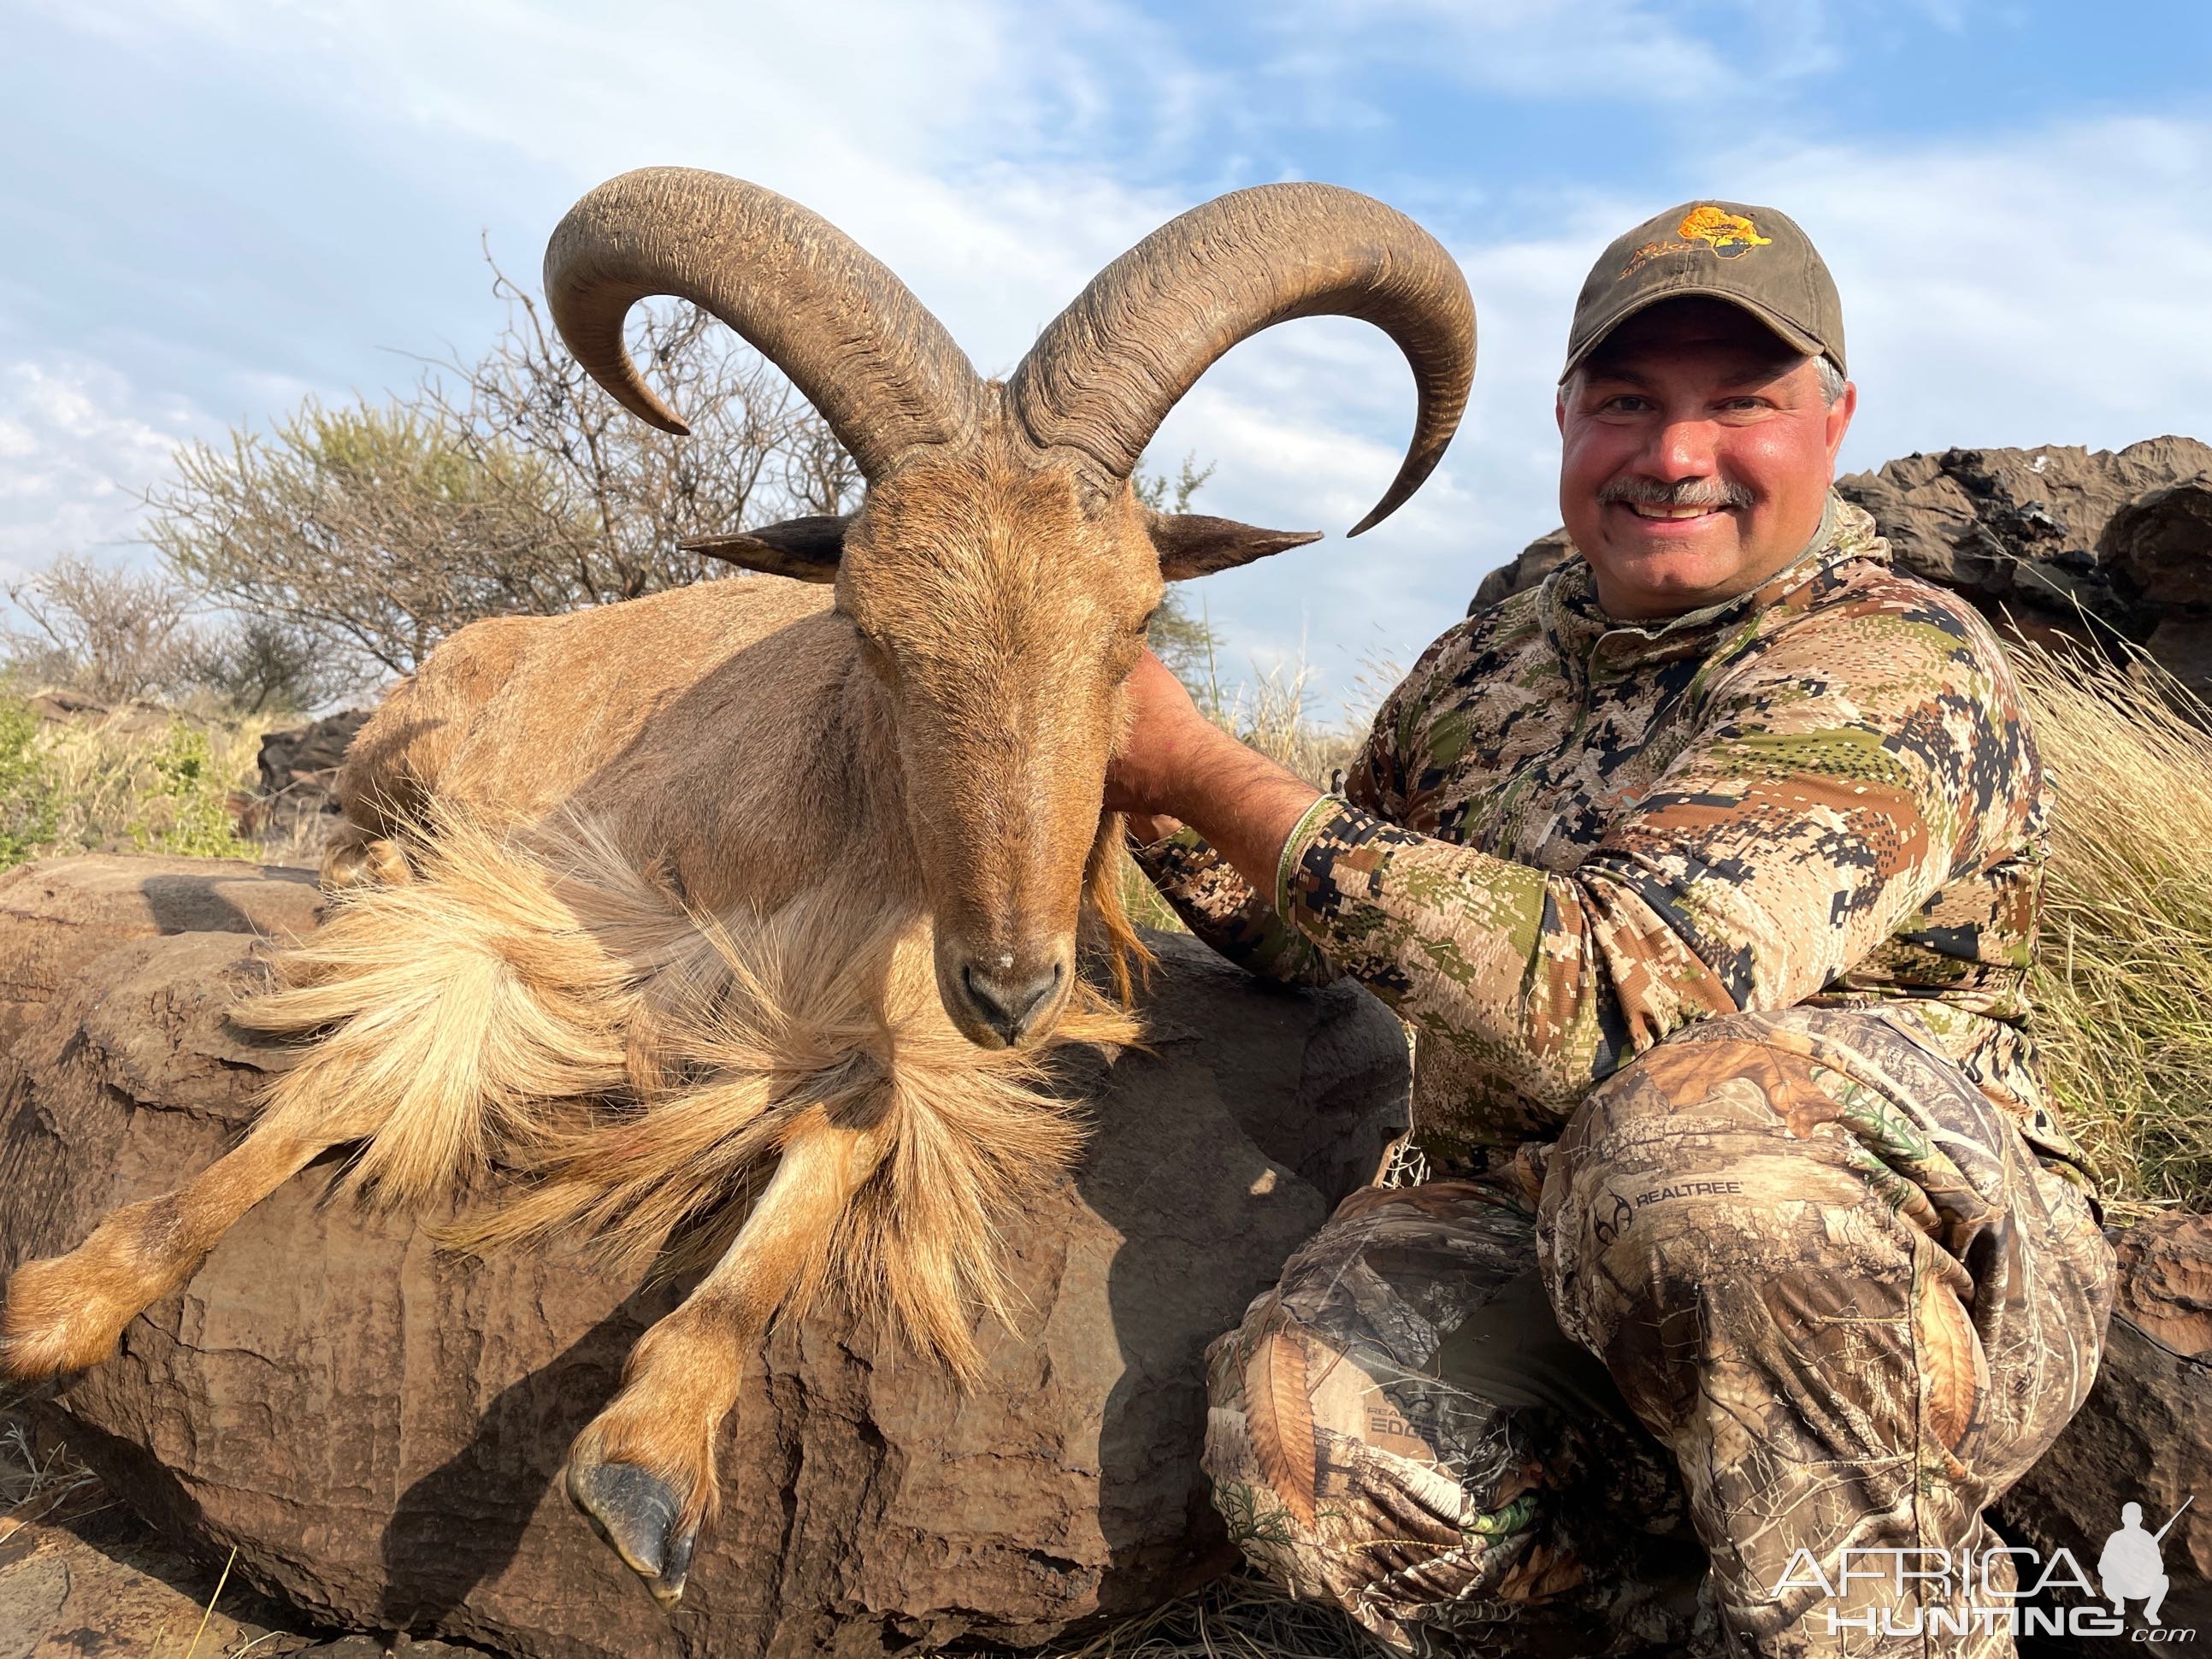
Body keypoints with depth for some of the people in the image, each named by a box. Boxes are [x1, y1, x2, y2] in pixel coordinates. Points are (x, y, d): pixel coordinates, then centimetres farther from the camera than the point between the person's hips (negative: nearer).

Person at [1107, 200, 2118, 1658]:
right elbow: (1308, 936, 19)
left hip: (1915, 1277, -4)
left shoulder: (1897, 667, -14)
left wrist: (1204, 772, -23)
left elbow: (1601, 1002, -29)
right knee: (1308, 1438, -27)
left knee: (1698, 1124, -38)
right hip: (1534, 1260, 5)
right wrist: (1135, 775, 1)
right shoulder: (1489, 665, 8)